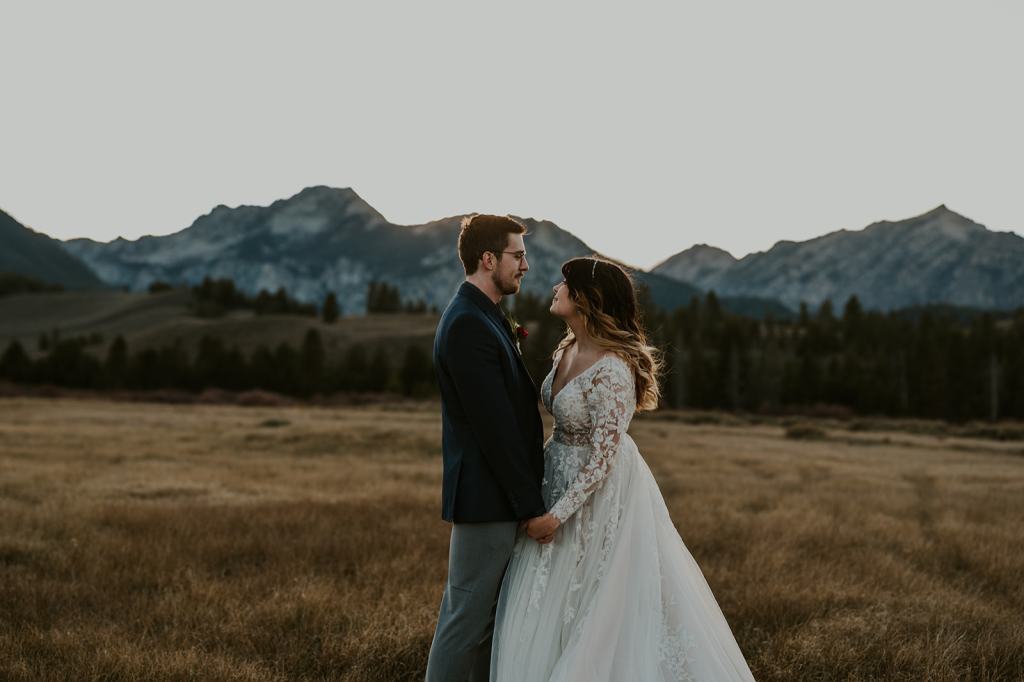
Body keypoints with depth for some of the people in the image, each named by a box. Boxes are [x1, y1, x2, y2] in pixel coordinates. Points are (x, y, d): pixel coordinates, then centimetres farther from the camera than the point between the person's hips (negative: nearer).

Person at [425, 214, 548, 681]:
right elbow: (494, 427, -22)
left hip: (501, 493, 10)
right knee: (467, 617, -2)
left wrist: (529, 494, 15)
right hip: (487, 499, -10)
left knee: (488, 615, 16)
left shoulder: (480, 317, 14)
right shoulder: (468, 325, -19)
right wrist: (531, 505, -18)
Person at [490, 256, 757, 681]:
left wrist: (557, 514, -20)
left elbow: (603, 457, -24)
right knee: (551, 607, 17)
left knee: (600, 606, 4)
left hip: (602, 493, -9)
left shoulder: (612, 369, -26)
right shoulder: (566, 350, 1)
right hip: (561, 478, 9)